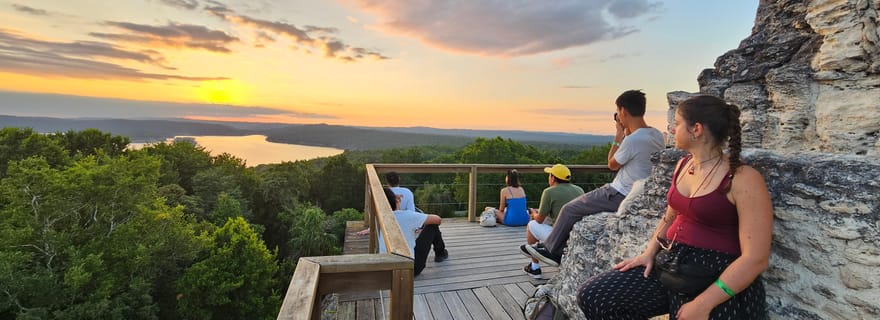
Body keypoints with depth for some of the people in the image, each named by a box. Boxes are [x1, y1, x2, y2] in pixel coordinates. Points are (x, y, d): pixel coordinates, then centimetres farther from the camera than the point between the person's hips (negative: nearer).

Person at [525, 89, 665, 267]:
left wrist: (619, 134, -4)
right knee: (581, 206, 20)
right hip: (637, 194, 10)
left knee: (570, 210, 1)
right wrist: (626, 134, 6)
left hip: (620, 196, -9)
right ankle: (560, 252, 23)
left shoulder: (632, 140, -25)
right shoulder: (657, 135, 3)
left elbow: (612, 164, -8)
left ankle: (549, 249, 19)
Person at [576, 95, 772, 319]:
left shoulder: (743, 179, -14)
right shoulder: (683, 165, 8)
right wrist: (649, 253, 3)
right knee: (591, 297, -7)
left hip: (717, 279, -6)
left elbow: (755, 259, -17)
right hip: (672, 262, 6)